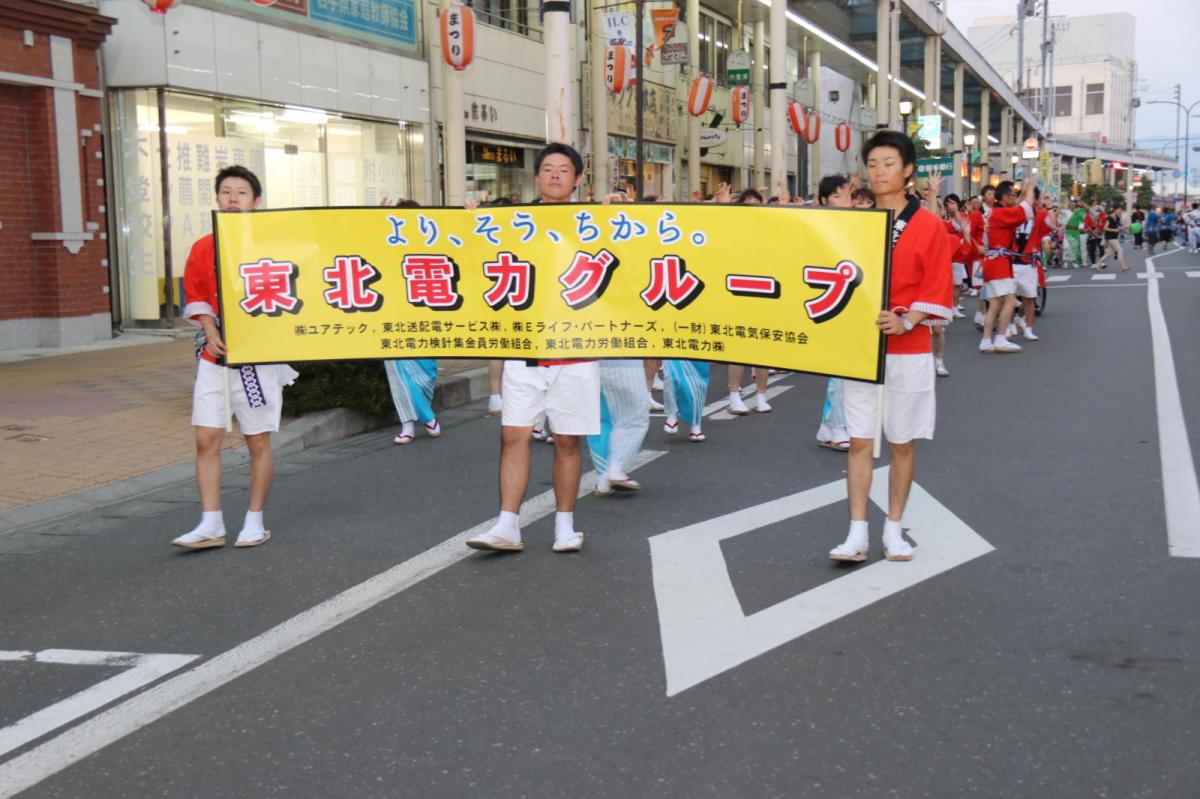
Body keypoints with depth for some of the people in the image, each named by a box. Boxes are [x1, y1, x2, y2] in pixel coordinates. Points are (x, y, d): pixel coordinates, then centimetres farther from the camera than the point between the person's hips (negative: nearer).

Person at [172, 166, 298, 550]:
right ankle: (211, 525, 3)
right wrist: (210, 332, -3)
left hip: (258, 358, -3)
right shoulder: (202, 248, 7)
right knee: (206, 439, -2)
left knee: (258, 442, 4)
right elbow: (196, 297, 13)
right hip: (215, 356, 3)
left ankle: (255, 522, 15)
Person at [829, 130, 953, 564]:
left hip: (908, 351, -2)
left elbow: (936, 292, -4)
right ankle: (857, 533, 2)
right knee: (859, 440, 0)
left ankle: (894, 529, 16)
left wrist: (904, 321, -19)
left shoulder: (929, 226, -2)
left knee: (903, 442, 6)